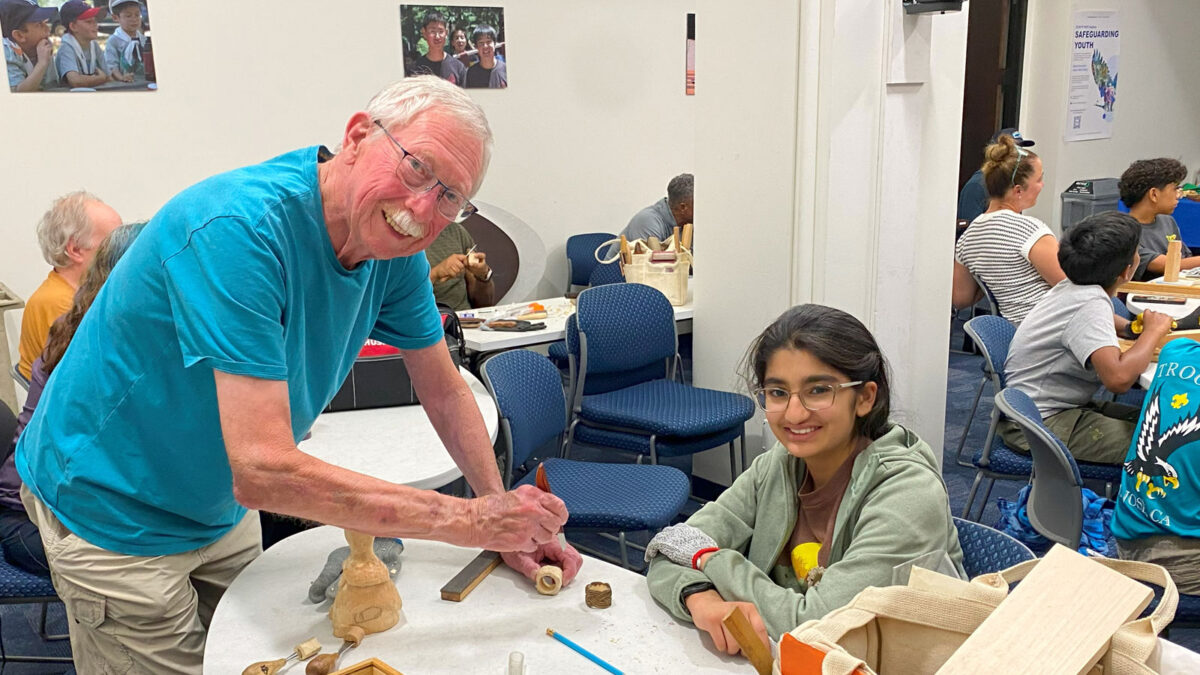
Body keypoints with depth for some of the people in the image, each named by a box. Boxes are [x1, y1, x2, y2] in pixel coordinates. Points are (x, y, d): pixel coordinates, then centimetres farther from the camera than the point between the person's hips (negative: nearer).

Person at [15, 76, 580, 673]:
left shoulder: (393, 247, -11)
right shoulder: (238, 230, -35)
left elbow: (445, 391, 1)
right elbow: (264, 473, -39)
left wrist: (505, 520, -8)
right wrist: (470, 521, -35)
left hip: (220, 508, 7)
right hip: (113, 512, -6)